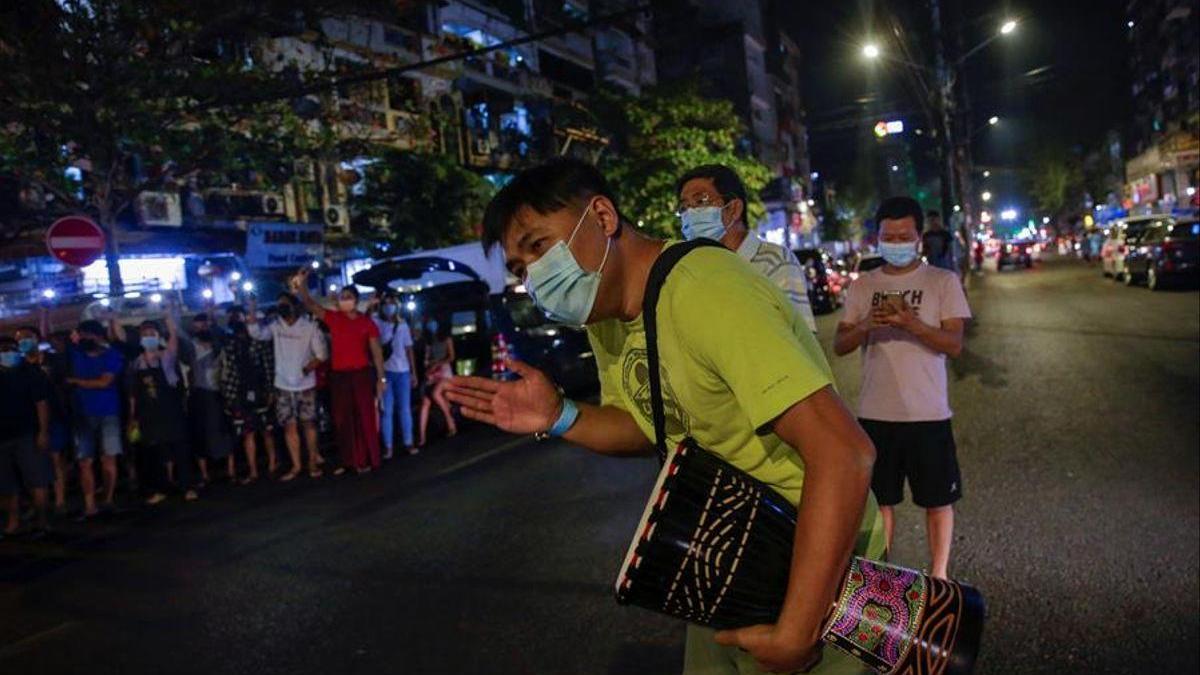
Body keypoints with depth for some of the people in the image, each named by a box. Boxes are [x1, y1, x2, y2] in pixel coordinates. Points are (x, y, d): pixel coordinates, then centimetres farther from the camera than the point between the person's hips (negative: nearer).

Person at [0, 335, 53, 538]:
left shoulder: (30, 372, -3)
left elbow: (42, 403, -8)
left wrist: (43, 432, -15)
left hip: (28, 436, -5)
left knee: (36, 480, -3)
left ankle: (41, 521, 2)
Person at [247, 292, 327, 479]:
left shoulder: (310, 326, -5)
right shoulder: (275, 326, 3)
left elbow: (321, 354, -6)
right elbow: (256, 332, -14)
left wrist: (310, 366, -22)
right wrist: (251, 309, -21)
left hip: (305, 385, -2)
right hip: (283, 386, 2)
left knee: (309, 423, 6)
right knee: (289, 426, 5)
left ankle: (313, 461, 17)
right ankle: (296, 465, 14)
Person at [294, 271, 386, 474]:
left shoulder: (366, 322, 0)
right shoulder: (334, 318, 5)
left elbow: (376, 351, 2)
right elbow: (310, 304, -1)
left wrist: (381, 378, -1)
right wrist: (301, 283, -17)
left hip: (361, 374, -3)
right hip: (338, 375, 3)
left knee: (365, 417, 2)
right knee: (342, 419, 8)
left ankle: (366, 460, 10)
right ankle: (348, 460, 18)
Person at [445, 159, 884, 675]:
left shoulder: (702, 294, -30)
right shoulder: (604, 313, -2)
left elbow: (844, 453, -34)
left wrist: (795, 634, -32)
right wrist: (560, 419, -8)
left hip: (815, 557, -7)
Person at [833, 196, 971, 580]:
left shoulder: (943, 282, 1)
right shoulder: (863, 285, 7)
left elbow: (954, 345, -7)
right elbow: (839, 347, 4)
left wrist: (911, 322, -24)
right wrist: (865, 325, -16)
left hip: (928, 414, -2)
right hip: (875, 414, 2)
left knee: (937, 500, 9)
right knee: (879, 499, 12)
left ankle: (938, 577, 27)